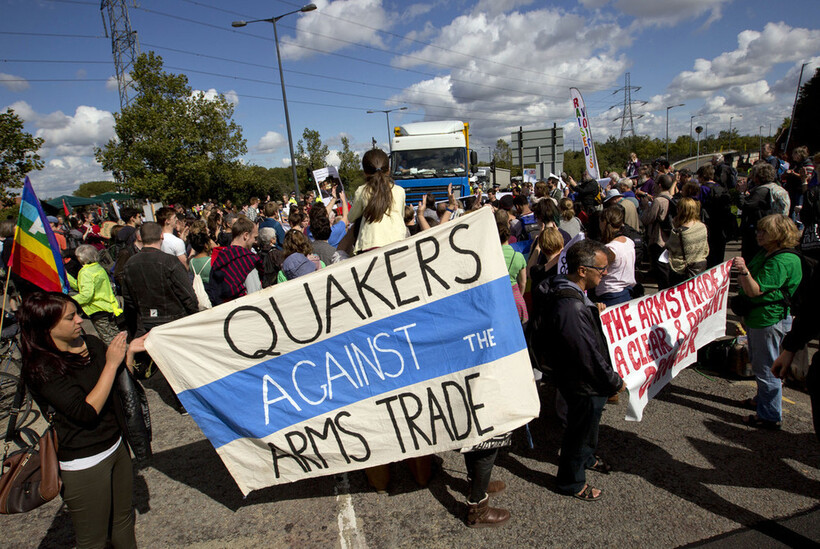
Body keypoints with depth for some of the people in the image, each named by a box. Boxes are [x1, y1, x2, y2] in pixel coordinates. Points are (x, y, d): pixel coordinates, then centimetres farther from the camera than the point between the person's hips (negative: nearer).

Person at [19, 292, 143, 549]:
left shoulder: (91, 343, -1)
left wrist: (129, 352, -7)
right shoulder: (42, 368, -20)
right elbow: (86, 412, -26)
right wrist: (111, 363, -25)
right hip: (84, 464, -6)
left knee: (123, 521, 22)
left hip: (116, 447, 6)